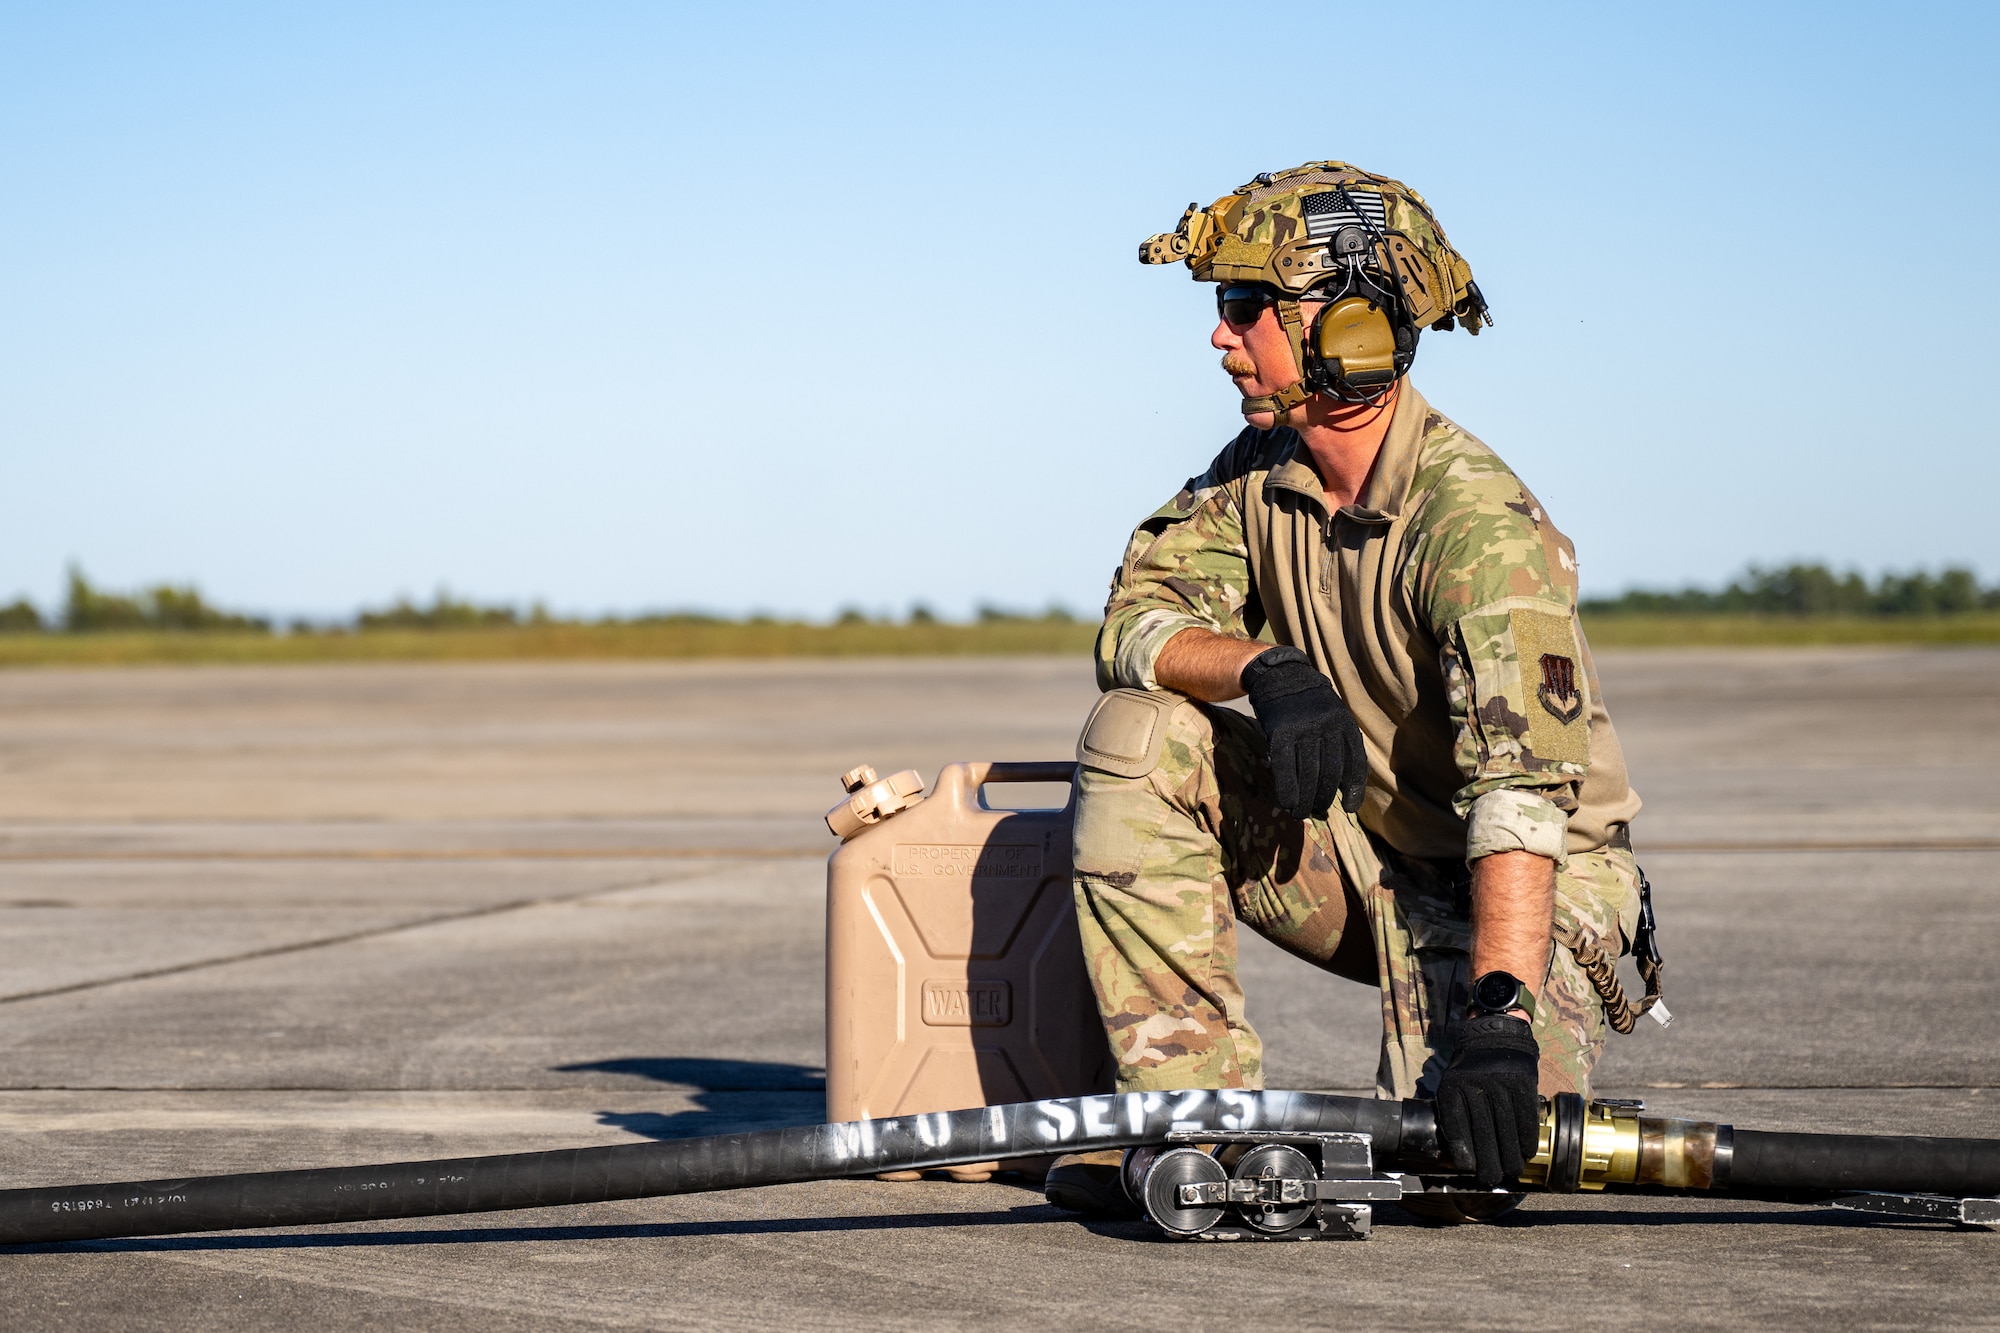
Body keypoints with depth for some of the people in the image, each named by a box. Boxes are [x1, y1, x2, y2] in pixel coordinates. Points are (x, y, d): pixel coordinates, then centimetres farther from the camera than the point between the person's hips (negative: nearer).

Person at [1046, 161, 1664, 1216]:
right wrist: (1266, 669, -30)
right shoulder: (1260, 474, -2)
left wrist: (1498, 1015, -46)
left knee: (1453, 1161, -26)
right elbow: (1134, 621, -8)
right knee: (1135, 736, -16)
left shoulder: (1479, 525, -27)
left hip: (1508, 892, -6)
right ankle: (1197, 1109, -12)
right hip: (1351, 855, 6)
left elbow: (1520, 790, -36)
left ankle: (1541, 1059, 12)